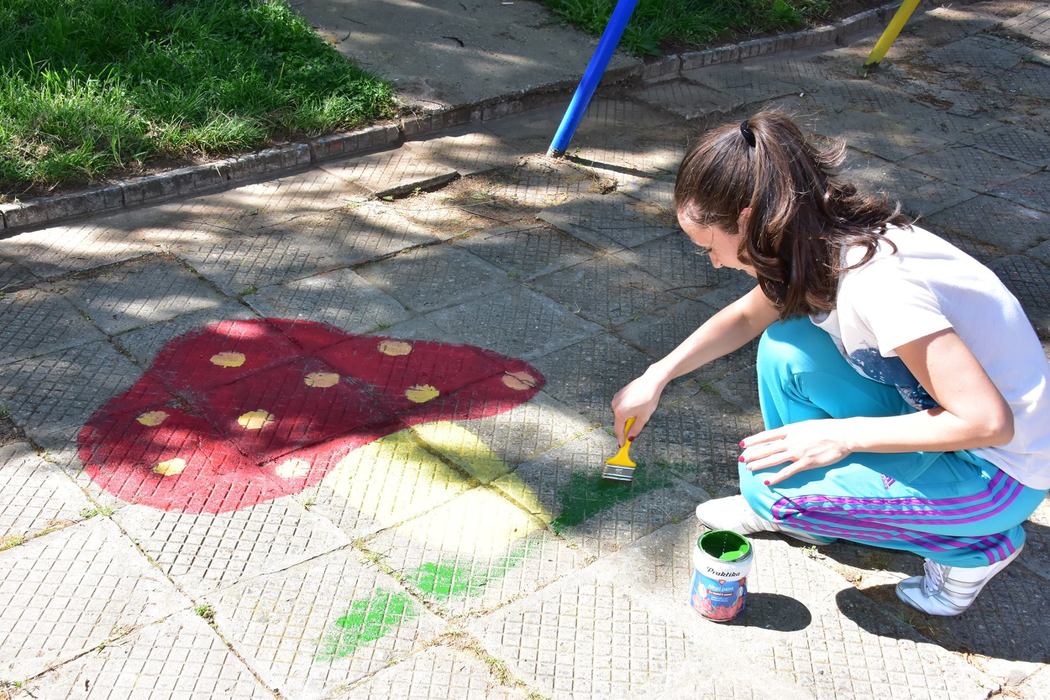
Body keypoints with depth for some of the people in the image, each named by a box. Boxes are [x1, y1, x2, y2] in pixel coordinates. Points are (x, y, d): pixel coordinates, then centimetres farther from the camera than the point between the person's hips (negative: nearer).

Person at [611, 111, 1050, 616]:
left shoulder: (876, 284, -33)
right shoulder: (821, 240, -6)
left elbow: (988, 420, -30)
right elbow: (745, 316, 14)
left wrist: (842, 434, -22)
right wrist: (656, 377, 7)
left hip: (1002, 470, -8)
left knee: (770, 484, -14)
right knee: (786, 346, -4)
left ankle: (970, 546, 0)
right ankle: (794, 509, 13)